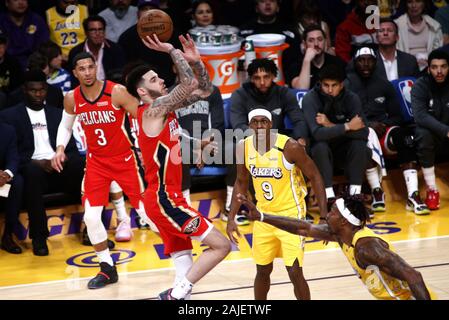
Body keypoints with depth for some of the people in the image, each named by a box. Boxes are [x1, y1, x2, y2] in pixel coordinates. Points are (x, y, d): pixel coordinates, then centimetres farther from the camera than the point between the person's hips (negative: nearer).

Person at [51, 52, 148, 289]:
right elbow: (65, 126, 13)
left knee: (145, 210, -2)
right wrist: (60, 149, -5)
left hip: (124, 159, -3)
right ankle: (108, 269, 13)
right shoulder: (71, 99, -6)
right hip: (96, 161, 3)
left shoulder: (117, 92, -19)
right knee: (91, 217, -4)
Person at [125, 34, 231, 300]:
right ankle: (176, 294, -11)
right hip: (164, 199, -9)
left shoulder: (166, 105, 11)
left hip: (167, 197, 9)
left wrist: (196, 61, 1)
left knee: (184, 262, 9)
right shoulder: (154, 110, -15)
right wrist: (171, 50, -18)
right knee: (221, 245, -9)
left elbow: (205, 89, 16)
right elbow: (190, 83, -26)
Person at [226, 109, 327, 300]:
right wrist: (231, 218, 5)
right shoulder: (243, 148, -7)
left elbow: (315, 177, -13)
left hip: (290, 213, -5)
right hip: (264, 214, 5)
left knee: (295, 273, -10)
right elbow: (241, 183, 9)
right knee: (263, 270, 14)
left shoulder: (290, 147, -22)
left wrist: (324, 216, -18)